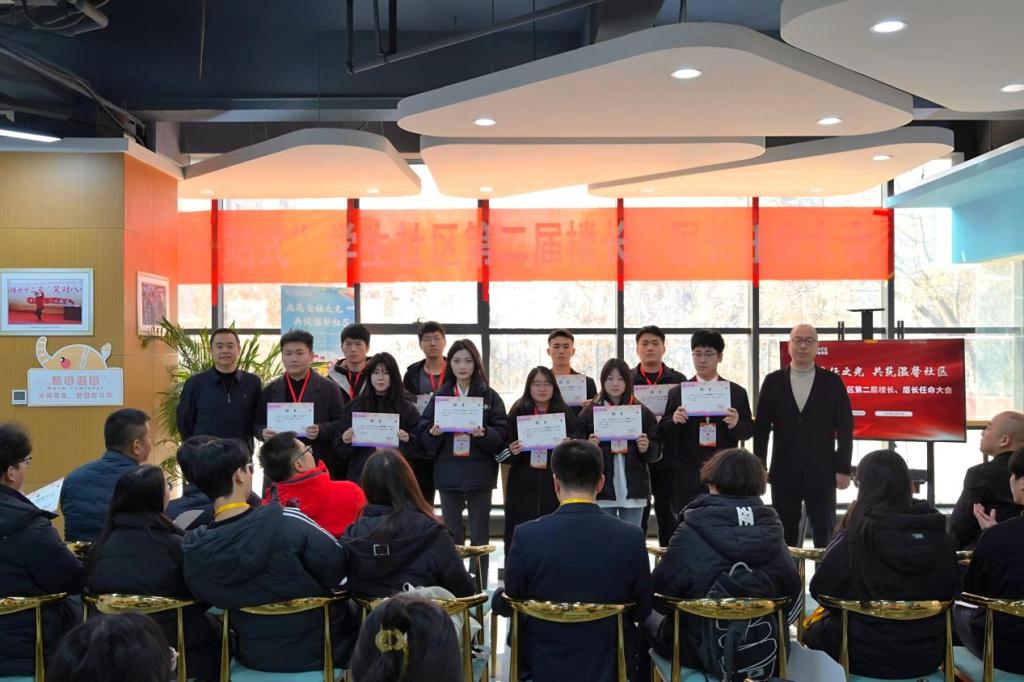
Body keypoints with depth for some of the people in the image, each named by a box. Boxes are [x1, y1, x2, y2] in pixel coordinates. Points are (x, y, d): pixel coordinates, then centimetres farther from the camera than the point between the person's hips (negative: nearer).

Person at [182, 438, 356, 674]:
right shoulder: (287, 522, -26)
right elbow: (342, 567, -16)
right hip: (321, 650, -4)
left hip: (255, 658, 4)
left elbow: (217, 602, 2)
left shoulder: (193, 553, -13)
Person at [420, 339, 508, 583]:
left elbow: (501, 434, -3)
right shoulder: (439, 396, 9)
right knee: (451, 535, 9)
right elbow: (424, 432, 6)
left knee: (479, 535, 5)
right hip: (448, 473, 2)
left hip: (479, 473, -2)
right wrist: (433, 433, -15)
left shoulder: (490, 396, 3)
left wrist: (484, 434, -22)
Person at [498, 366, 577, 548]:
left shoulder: (565, 413, 7)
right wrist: (511, 452, -14)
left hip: (555, 490, 0)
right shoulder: (518, 413, 5)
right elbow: (501, 454, 6)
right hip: (522, 492, 0)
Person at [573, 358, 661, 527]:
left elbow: (656, 453, 6)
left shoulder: (643, 413, 4)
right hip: (602, 490, -1)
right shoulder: (590, 412, 2)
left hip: (633, 489, 1)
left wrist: (647, 448, -15)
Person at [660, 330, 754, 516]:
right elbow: (664, 434, 4)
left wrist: (736, 424, -15)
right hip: (689, 479, 0)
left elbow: (749, 430, 6)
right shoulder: (677, 393, 6)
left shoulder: (737, 392, 7)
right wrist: (673, 421, -17)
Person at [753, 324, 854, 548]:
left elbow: (845, 429, 1)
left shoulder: (832, 382, 1)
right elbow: (761, 428, 4)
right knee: (785, 538, 8)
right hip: (784, 474, 1)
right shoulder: (773, 381, 4)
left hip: (821, 474, -1)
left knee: (825, 538, 4)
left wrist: (843, 469, -4)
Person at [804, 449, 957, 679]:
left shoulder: (857, 534, -19)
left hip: (870, 658, -5)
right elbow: (949, 590, 4)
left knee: (815, 627, 21)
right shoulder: (936, 531, -7)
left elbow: (820, 589, -14)